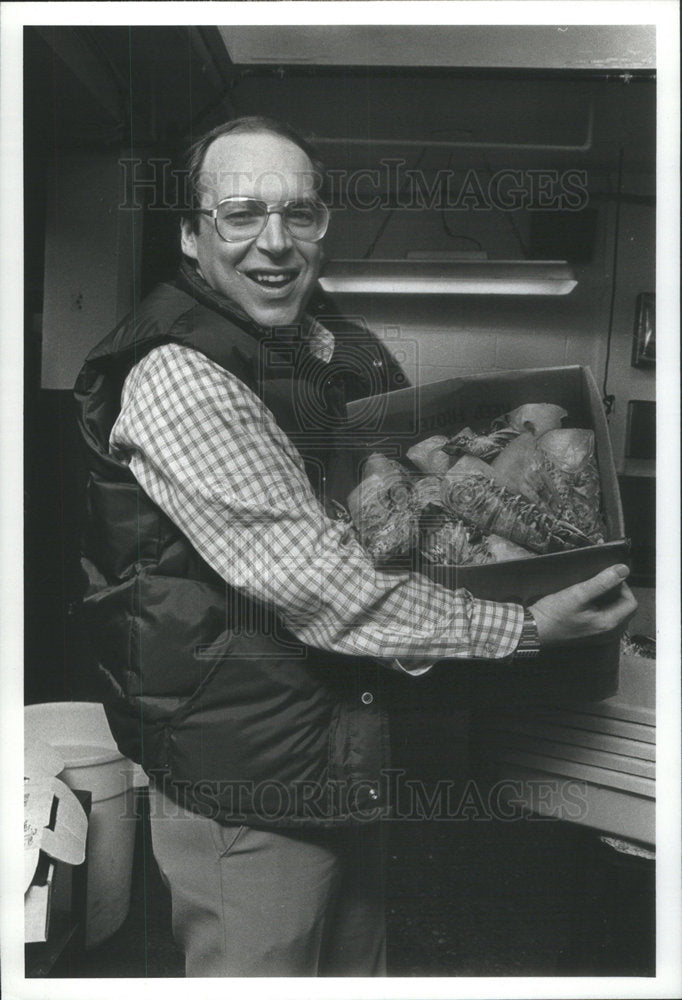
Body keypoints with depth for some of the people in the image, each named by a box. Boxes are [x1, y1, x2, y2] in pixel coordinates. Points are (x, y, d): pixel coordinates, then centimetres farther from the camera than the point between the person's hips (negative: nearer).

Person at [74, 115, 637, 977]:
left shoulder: (341, 351, 6)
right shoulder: (177, 379, -21)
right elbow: (312, 582, -26)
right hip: (248, 797, -8)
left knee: (359, 967, 23)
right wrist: (523, 630, -21)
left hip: (349, 771, 8)